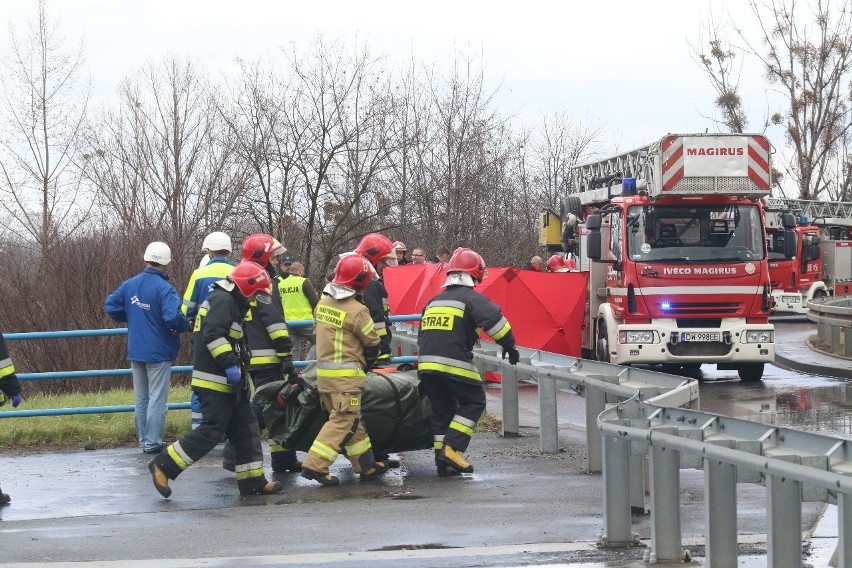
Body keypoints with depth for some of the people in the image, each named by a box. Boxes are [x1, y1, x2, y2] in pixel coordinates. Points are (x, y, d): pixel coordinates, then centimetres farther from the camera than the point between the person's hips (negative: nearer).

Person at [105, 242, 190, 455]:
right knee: (157, 398, 1)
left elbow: (110, 306, 6)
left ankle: (144, 440, 21)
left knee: (141, 398, 16)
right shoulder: (164, 288, -19)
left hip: (135, 351, 6)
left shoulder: (130, 285, 1)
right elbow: (173, 317, -29)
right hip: (159, 352, -6)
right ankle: (152, 443, -1)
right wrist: (186, 326, -8)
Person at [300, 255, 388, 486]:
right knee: (344, 421, -4)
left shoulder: (323, 302, 5)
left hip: (323, 370, 8)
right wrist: (366, 363, 16)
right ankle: (315, 465, -12)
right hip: (346, 375, -8)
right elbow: (372, 343, -6)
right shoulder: (356, 311, -16)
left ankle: (366, 465, 23)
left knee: (351, 419, 16)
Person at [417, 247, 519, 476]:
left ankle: (444, 462, 13)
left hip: (426, 364, 7)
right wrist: (509, 345, -6)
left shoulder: (433, 302, 23)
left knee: (442, 409, 15)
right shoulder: (472, 298, -1)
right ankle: (452, 449, -7)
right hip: (455, 365, -7)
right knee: (473, 403, 7)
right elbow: (495, 320, -16)